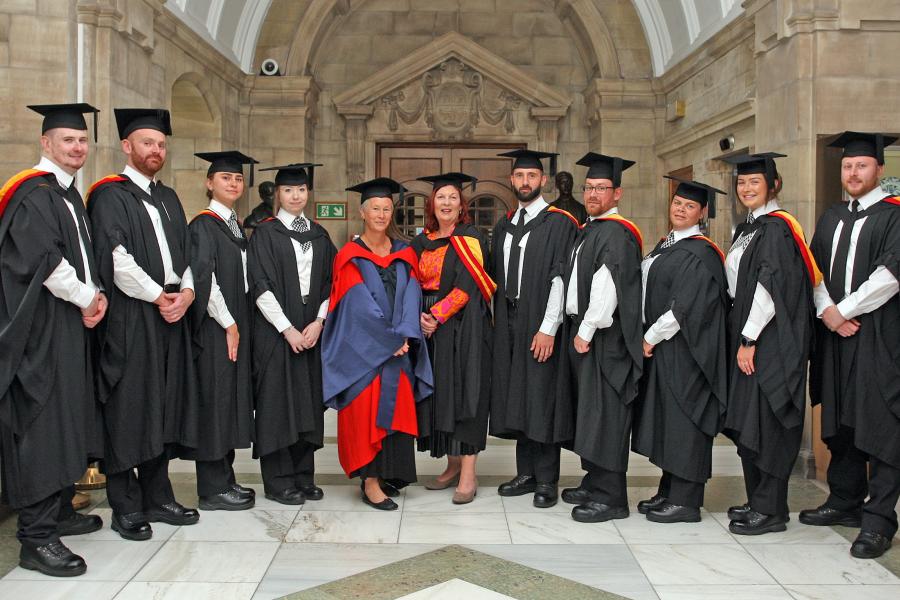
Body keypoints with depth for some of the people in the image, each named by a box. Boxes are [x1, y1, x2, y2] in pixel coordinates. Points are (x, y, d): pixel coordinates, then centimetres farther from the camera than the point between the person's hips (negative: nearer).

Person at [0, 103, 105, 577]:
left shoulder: (69, 195, 17)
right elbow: (42, 260, -20)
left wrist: (94, 296, 3)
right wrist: (86, 298, -10)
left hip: (72, 325, 9)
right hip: (41, 329, -9)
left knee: (67, 422, 13)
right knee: (42, 425, -8)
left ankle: (59, 512, 24)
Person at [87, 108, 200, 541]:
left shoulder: (168, 197, 19)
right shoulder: (109, 195, -4)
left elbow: (185, 251, 16)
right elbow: (116, 258, -14)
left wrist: (186, 290, -2)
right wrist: (158, 296, -13)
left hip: (172, 314, 7)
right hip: (129, 318, -7)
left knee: (164, 407, 10)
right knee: (128, 409, -2)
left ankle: (157, 497, 19)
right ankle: (126, 507, 7)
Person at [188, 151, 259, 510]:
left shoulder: (235, 226, 15)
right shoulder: (203, 225, -10)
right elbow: (202, 279, -17)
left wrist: (239, 323, 11)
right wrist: (228, 324, -17)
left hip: (235, 325, 8)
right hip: (214, 328, -8)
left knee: (230, 399, 11)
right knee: (215, 398, -5)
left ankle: (224, 478, 20)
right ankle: (213, 489, 2)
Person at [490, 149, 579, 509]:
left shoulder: (559, 223, -6)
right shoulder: (503, 226, 14)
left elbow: (561, 278, -13)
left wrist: (548, 328, -18)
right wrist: (497, 322, 9)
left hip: (541, 327, -6)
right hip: (508, 325, 6)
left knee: (542, 400, -1)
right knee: (517, 398, 10)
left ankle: (546, 481, 9)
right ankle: (526, 473, 21)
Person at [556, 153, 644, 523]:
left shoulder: (616, 233, -14)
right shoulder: (590, 229, 16)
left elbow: (608, 289, -22)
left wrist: (586, 332, -18)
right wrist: (577, 330, 14)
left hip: (604, 336, -10)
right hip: (581, 329, 10)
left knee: (604, 416, -5)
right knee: (589, 412, 15)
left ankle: (611, 497, 3)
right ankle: (594, 483, 26)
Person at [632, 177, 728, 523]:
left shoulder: (700, 254, -13)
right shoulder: (665, 245, 14)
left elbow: (685, 307, -19)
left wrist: (652, 337, -14)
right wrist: (649, 336, 9)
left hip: (683, 349, -9)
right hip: (660, 345, 9)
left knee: (683, 421, -3)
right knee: (666, 421, 13)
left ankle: (685, 502, 5)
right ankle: (669, 491, 23)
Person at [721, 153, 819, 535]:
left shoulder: (776, 227, -13)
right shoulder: (747, 228, 15)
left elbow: (771, 287, -20)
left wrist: (750, 339, -20)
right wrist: (740, 337, 14)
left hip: (772, 341, -10)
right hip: (747, 335, 10)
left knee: (765, 423, -5)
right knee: (747, 425, 12)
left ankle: (771, 510, 3)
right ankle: (758, 500, 22)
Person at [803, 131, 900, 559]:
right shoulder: (831, 219, 17)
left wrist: (843, 310, -13)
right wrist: (827, 310, -5)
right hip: (835, 332, 7)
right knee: (840, 424, 12)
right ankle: (845, 501, 25)